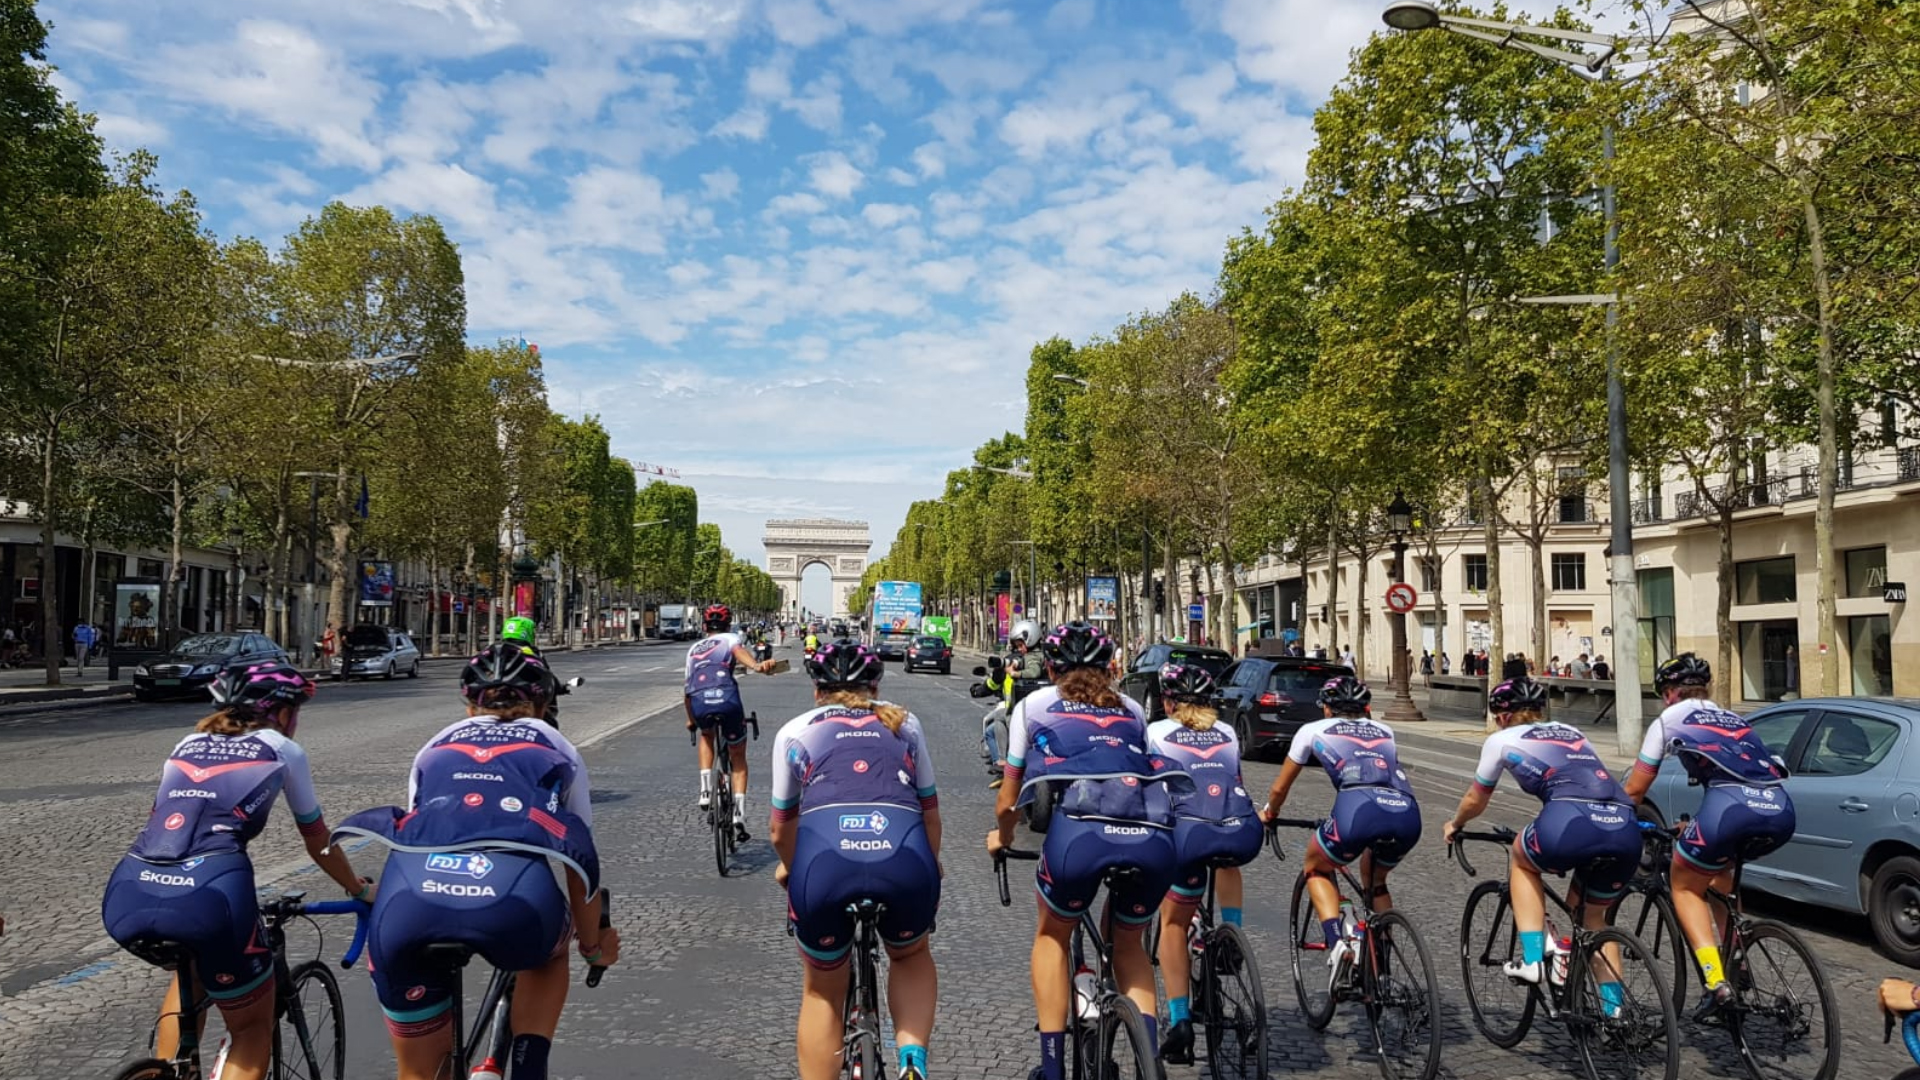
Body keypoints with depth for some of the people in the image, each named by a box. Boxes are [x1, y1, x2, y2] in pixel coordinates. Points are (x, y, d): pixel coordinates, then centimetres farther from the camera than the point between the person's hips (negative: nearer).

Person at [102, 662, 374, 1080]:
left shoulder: (187, 745, 28)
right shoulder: (282, 750, 18)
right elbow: (319, 844, 27)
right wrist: (361, 890, 43)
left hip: (126, 898, 5)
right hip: (211, 895, -5)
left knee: (194, 966, 39)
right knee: (254, 1028, 19)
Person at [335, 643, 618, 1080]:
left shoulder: (437, 747, 36)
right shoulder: (556, 749, 32)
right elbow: (581, 858, 37)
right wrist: (593, 945, 54)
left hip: (411, 894, 2)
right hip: (515, 893, -1)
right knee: (548, 951, 37)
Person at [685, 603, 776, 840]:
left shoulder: (694, 648, 31)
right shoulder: (731, 639, 18)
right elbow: (739, 652, -8)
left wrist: (691, 720, 49)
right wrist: (757, 665, -30)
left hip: (699, 704, 3)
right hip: (727, 700, -3)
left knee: (707, 736, 38)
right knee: (738, 757, 19)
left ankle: (706, 790, 21)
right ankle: (739, 814, 4)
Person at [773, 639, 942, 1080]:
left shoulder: (795, 730, 26)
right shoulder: (904, 724, 28)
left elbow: (781, 830, 31)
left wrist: (789, 870, 53)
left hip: (823, 860, -1)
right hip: (906, 858, 1)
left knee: (822, 993, 26)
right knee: (910, 955, 33)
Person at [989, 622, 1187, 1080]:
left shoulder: (1034, 704, 25)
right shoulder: (1132, 710, 31)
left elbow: (1008, 802, 30)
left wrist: (1001, 837, 52)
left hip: (1080, 830, -2)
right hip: (1154, 835, 3)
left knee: (1052, 936, 28)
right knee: (1129, 943, 30)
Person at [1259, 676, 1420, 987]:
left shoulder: (1314, 730, 26)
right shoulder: (1384, 731, 34)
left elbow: (1279, 789, 35)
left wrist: (1268, 814, 56)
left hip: (1359, 809, -4)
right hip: (1408, 814, 4)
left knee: (1316, 868, 26)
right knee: (1374, 881, 34)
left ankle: (1337, 943, 4)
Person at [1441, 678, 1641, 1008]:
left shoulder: (1502, 739, 21)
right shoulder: (1572, 732, 34)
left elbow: (1475, 800, 32)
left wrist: (1455, 824, 53)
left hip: (1571, 824, -5)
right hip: (1626, 830, 5)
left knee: (1521, 859, 28)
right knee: (1592, 915, 29)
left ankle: (1532, 959, 17)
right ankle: (1614, 1006, 22)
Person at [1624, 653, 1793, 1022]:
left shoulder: (1668, 721, 20)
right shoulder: (1733, 719, 35)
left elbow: (1634, 790, 23)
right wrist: (1700, 825, 57)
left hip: (1731, 807, -6)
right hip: (1781, 813, 6)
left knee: (1685, 886, 19)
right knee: (1718, 866, 35)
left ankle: (1715, 980, 2)